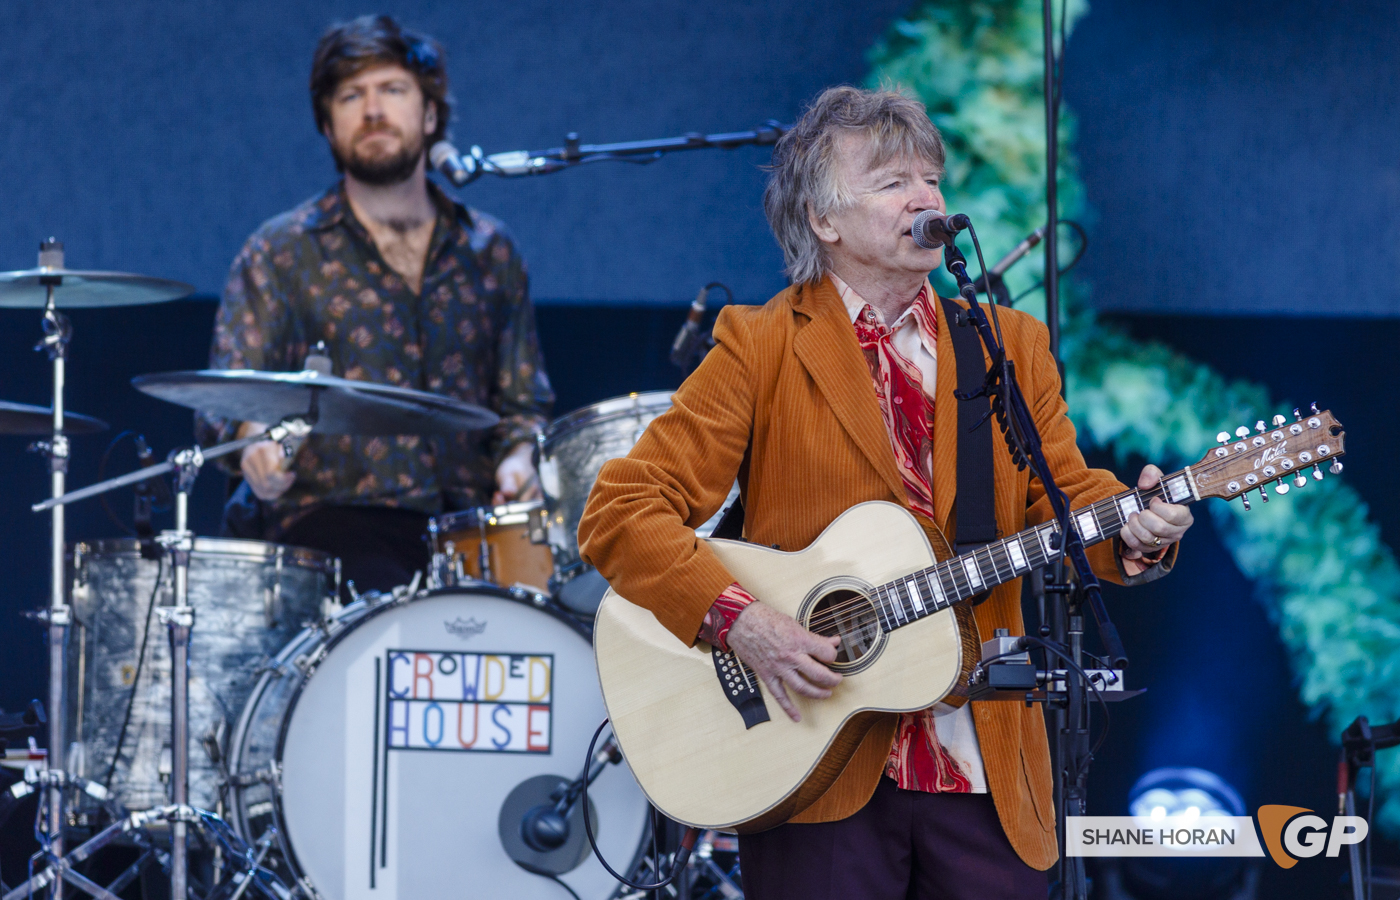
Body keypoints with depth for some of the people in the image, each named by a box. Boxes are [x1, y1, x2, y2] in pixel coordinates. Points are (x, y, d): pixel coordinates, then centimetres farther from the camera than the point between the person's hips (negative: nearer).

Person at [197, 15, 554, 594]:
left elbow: (523, 404, 21)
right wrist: (258, 443, -26)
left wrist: (519, 458, -1)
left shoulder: (487, 253, 16)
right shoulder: (282, 253, 6)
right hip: (333, 517, -3)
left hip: (468, 522, 3)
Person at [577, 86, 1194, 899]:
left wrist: (1132, 532, -17)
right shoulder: (761, 347, -1)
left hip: (987, 773, 3)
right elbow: (621, 511, -7)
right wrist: (738, 620, -19)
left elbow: (1064, 495, 5)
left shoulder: (1011, 346, 13)